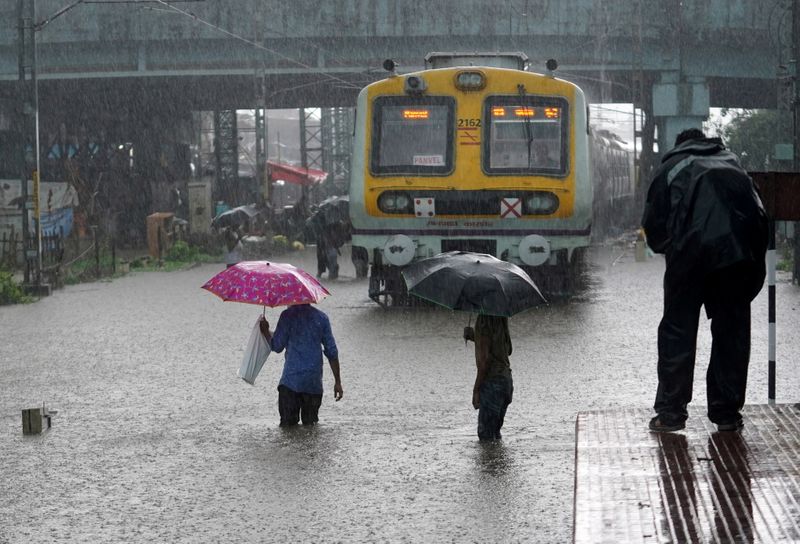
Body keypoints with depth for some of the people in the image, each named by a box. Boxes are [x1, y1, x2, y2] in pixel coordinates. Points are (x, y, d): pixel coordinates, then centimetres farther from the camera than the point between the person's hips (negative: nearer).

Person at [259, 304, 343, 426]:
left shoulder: (287, 316, -4)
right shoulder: (321, 317, 6)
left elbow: (276, 346, -2)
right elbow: (332, 352, 6)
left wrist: (266, 331, 16)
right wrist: (337, 381, 11)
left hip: (291, 380, -3)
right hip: (314, 382, 3)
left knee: (287, 424, -1)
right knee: (311, 424, 9)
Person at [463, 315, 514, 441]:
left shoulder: (483, 323, -15)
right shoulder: (501, 323, 10)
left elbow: (485, 359, -20)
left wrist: (476, 389, -16)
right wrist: (474, 337, 17)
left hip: (492, 382, -9)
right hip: (506, 379, 9)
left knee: (485, 435, -4)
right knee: (495, 431, 17)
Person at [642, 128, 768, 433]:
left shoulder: (671, 167, 21)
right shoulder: (732, 163, 29)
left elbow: (654, 226, 14)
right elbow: (758, 210, 20)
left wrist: (671, 250, 31)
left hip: (693, 248, -2)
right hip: (742, 248, 2)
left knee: (678, 329, 7)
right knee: (732, 330, 11)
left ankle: (671, 412, 7)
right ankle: (727, 413, 13)